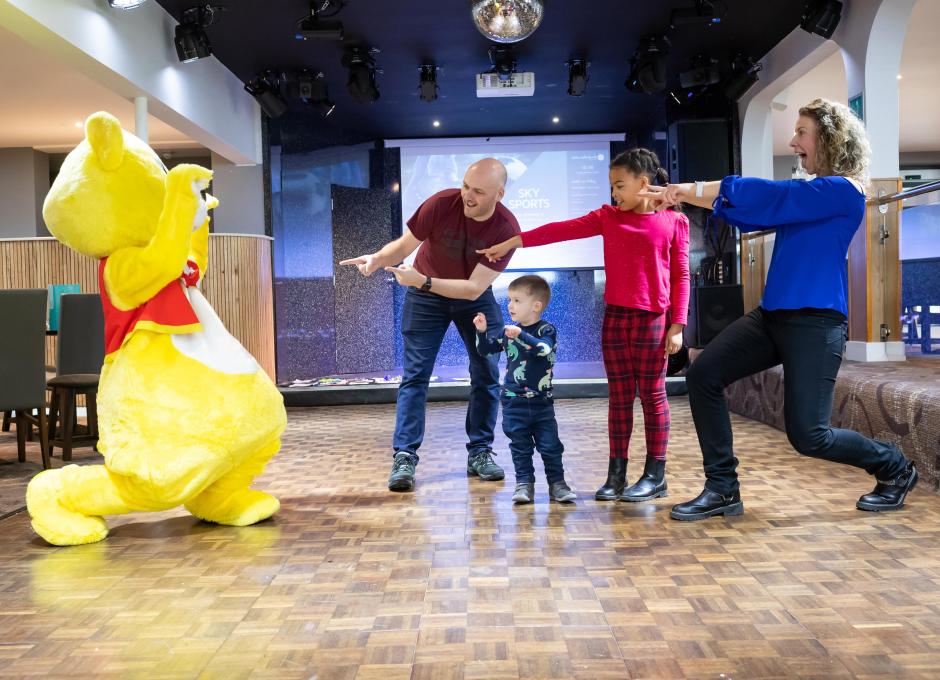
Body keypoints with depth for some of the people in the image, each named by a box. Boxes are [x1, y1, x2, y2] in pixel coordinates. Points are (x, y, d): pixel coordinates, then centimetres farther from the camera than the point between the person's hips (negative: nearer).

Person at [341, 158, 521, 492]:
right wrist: (377, 259, -37)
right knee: (415, 375, -7)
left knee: (486, 374, 0)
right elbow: (403, 245, -16)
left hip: (474, 298, 1)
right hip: (425, 297, -1)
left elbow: (474, 288, -30)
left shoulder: (506, 229, -27)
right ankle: (404, 457, -7)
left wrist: (422, 280, -39)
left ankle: (479, 452, 12)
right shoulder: (441, 204, -26)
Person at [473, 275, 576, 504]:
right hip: (514, 401, 3)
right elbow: (485, 350, 11)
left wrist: (521, 335, -38)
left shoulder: (546, 330, -7)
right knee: (520, 446, 8)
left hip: (541, 401, -2)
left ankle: (557, 483, 15)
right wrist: (481, 331, -6)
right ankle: (524, 484, 15)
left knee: (550, 445, 4)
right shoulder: (506, 331, 4)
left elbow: (544, 348, -28)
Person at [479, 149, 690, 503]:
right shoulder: (608, 216, 9)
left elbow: (681, 277, -1)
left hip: (653, 318, -3)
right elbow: (562, 230, 3)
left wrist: (678, 325, -6)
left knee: (652, 395, 2)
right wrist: (513, 241, -2)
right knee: (619, 396, 6)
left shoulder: (673, 221, 0)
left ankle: (656, 475, 10)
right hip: (614, 316, 4)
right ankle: (616, 474, 11)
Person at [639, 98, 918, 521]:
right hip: (774, 315, 9)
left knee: (808, 436, -6)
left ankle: (895, 469, 24)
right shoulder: (808, 192, 18)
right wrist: (683, 195, 7)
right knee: (703, 375, -8)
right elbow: (751, 215, 16)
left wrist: (692, 189, -15)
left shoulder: (842, 191, -10)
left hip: (815, 322, -9)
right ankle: (723, 490, 0)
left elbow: (764, 198, -19)